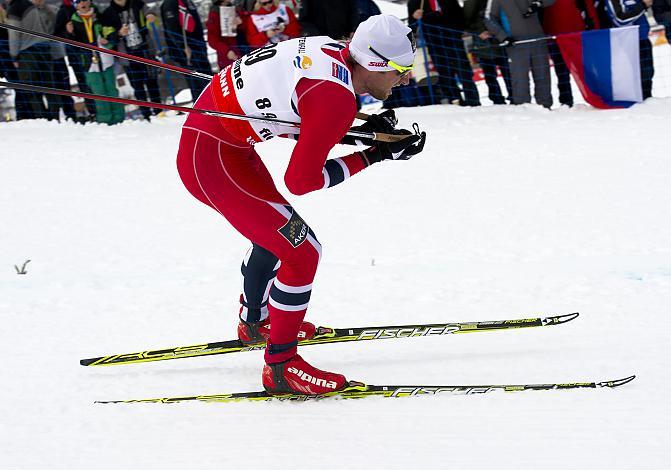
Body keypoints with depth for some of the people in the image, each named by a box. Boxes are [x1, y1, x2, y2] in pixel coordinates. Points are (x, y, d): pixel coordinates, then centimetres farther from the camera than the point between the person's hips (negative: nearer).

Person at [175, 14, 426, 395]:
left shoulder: (331, 51, -1)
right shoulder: (338, 98, -26)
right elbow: (301, 180, -20)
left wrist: (358, 130, 1)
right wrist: (375, 155, -15)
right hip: (212, 160, -10)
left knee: (276, 233, 30)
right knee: (301, 252, -8)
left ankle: (255, 322, 52)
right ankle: (280, 366, 3)